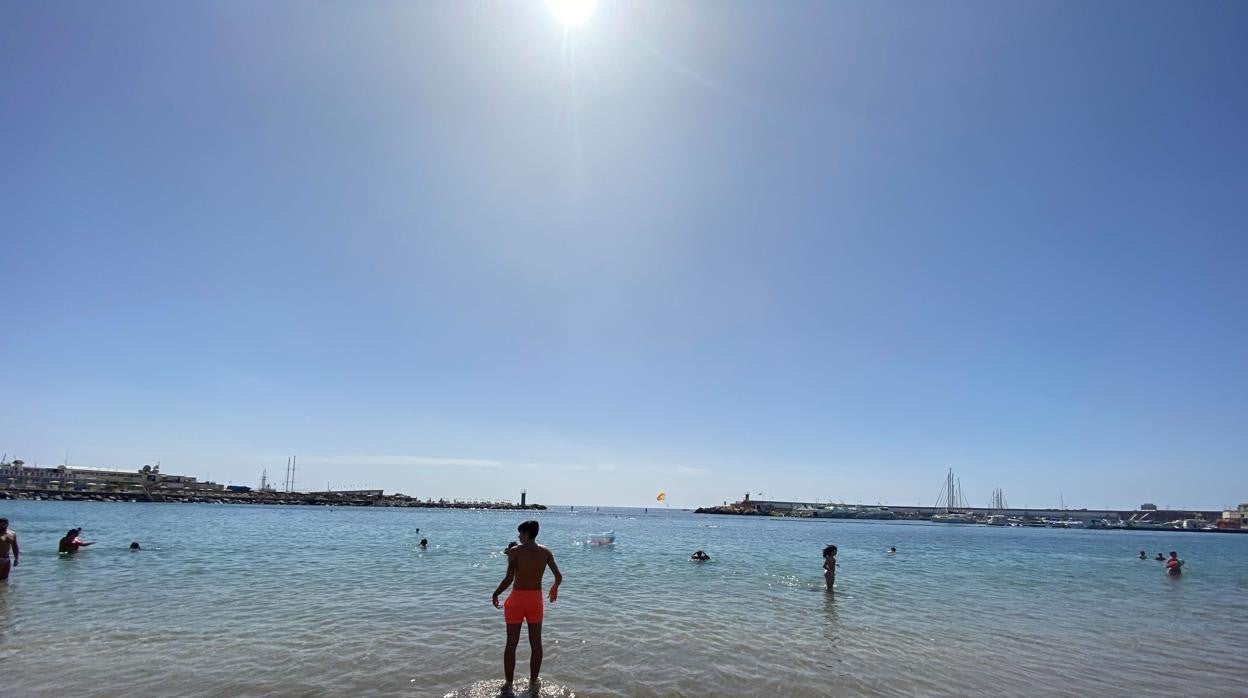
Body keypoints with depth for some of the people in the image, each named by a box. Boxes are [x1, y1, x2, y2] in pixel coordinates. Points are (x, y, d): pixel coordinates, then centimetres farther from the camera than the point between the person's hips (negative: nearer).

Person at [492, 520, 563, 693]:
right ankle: (533, 683, 22)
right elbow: (559, 576, -2)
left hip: (517, 599, -3)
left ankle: (508, 685, 15)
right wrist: (554, 589, 18)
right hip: (536, 599, 3)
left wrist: (495, 594, -4)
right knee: (536, 643, 13)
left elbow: (508, 579, -19)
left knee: (511, 643, 9)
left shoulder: (515, 551, -13)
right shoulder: (546, 552, -2)